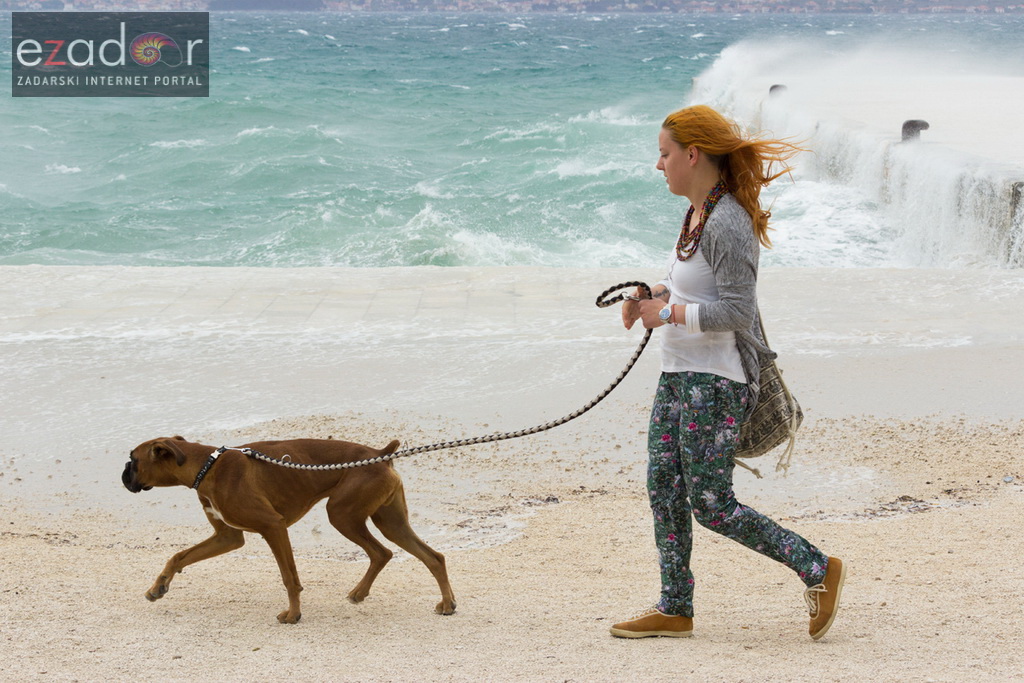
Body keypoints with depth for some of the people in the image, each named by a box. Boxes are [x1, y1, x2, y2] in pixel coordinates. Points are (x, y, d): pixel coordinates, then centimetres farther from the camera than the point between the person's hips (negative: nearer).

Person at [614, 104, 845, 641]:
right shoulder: (699, 212, 10)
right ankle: (675, 610, 19)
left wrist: (671, 313, -17)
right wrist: (655, 294, 7)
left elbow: (737, 311, -23)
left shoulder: (727, 223, -20)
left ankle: (817, 570, 7)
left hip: (716, 380, -10)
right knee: (663, 488, 10)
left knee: (710, 504, -5)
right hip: (679, 374, 10)